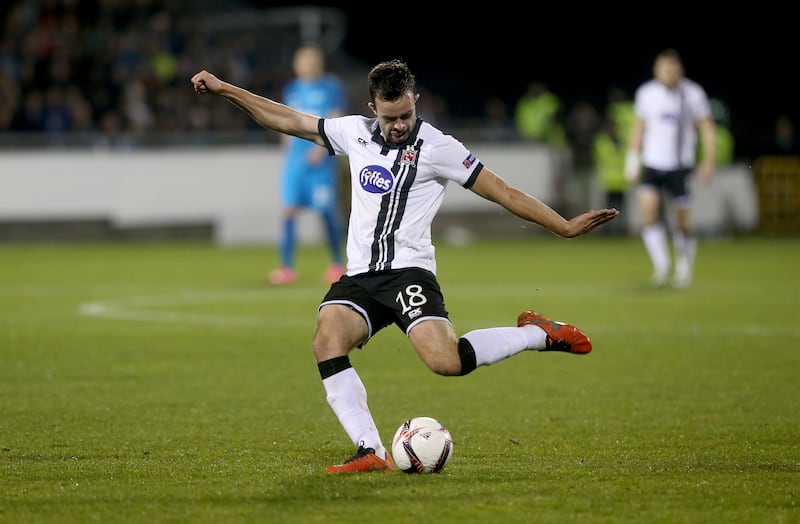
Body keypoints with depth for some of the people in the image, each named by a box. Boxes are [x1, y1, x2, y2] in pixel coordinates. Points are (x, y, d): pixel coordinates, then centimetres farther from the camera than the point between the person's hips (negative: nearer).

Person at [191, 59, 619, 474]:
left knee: (445, 361, -27)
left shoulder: (435, 147, -3)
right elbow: (288, 121, 21)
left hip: (408, 272, -5)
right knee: (326, 341, -25)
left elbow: (503, 193, -1)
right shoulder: (355, 133, 12)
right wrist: (224, 90, 20)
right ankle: (371, 451, -25)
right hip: (359, 275, 5)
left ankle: (539, 334, -2)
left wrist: (566, 227, -6)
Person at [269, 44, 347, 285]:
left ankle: (337, 264, 16)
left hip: (321, 159, -4)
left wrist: (322, 147, -20)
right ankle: (286, 267, -6)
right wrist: (288, 151, 13)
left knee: (328, 211, -1)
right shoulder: (292, 89, 12)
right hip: (295, 157, 4)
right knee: (289, 210, -6)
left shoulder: (331, 87, -2)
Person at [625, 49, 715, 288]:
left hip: (680, 165, -2)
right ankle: (661, 265, -10)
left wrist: (709, 161, -6)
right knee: (648, 204, -20)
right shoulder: (646, 93, 2)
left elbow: (706, 127, 2)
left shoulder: (693, 94, -4)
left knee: (682, 219, -1)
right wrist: (633, 157, 11)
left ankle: (684, 266, 24)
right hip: (652, 163, 2)